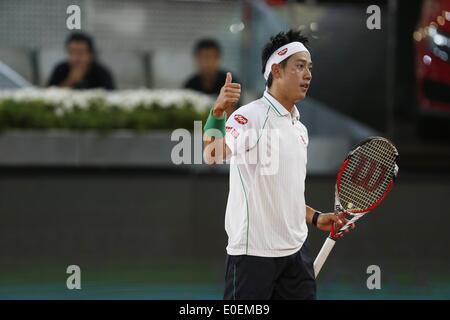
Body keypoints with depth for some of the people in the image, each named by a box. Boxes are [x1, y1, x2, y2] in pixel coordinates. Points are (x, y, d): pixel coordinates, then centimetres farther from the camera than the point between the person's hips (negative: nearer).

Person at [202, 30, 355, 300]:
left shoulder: (300, 129, 15)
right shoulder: (250, 116, -12)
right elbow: (212, 155, -32)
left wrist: (315, 218, 14)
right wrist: (218, 112, -47)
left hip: (296, 249, 8)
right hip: (254, 252, -8)